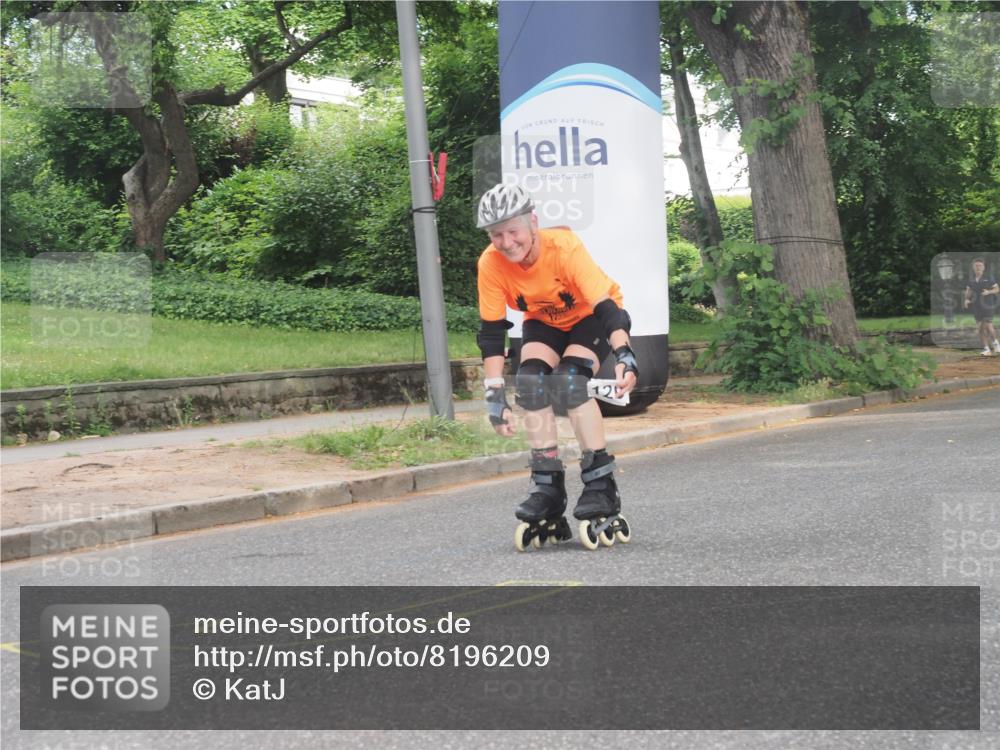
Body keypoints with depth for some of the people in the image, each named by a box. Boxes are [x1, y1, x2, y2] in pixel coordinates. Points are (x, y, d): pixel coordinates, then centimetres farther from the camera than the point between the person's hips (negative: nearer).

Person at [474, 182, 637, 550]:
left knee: (568, 382, -27)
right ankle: (547, 490, -12)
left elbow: (606, 307, -39)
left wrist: (624, 355, -53)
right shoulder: (491, 264, -25)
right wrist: (494, 394, -24)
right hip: (544, 321, 4)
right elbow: (491, 332, -19)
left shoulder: (565, 247, -35)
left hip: (591, 317, -4)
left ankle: (601, 489, -21)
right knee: (530, 383, -22)